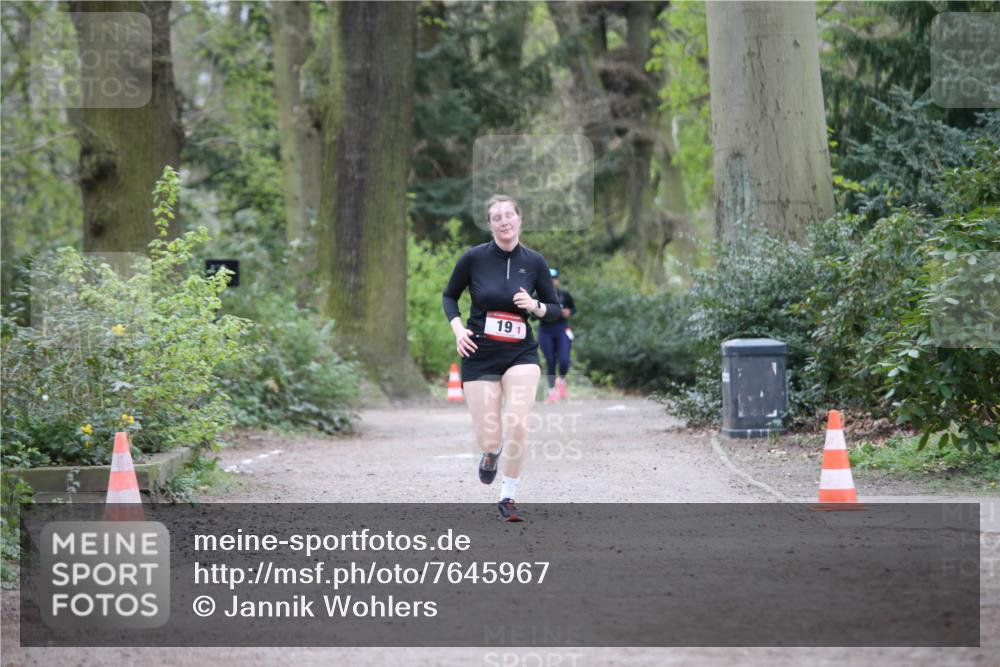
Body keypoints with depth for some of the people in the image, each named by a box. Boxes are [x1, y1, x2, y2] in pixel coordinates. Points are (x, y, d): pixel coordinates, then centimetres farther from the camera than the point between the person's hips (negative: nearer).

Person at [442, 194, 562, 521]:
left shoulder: (534, 262, -2)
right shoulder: (474, 258, -6)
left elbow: (555, 310, 7)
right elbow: (449, 296, 8)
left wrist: (535, 306, -14)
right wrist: (458, 328, -8)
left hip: (521, 353, 0)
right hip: (479, 355, 0)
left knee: (517, 426, -20)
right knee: (489, 440, -3)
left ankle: (509, 497, 0)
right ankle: (491, 452, 38)